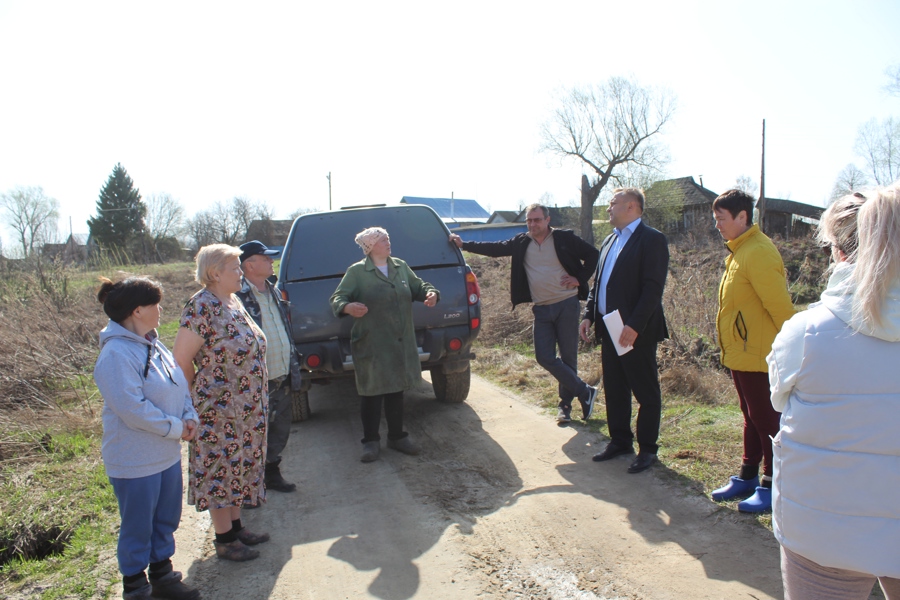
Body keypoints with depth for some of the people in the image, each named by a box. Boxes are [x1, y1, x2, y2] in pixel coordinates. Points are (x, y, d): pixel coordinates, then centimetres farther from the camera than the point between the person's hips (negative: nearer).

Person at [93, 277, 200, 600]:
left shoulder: (153, 344, 6)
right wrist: (175, 428, -18)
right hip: (136, 463, -9)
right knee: (138, 528, 10)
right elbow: (133, 409, -27)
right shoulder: (116, 354, -23)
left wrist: (190, 416, -4)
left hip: (168, 454, 9)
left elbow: (179, 385, 11)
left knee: (166, 521, 21)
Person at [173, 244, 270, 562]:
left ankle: (236, 526, 34)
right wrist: (200, 393, -8)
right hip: (219, 408, -9)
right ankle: (225, 540, 18)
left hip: (246, 406, 9)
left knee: (239, 465, 18)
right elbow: (181, 359, -20)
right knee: (220, 468, 5)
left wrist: (256, 400, 13)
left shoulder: (233, 302, 7)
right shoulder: (201, 307, -20)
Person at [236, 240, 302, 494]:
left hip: (282, 380, 8)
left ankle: (272, 473, 37)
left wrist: (293, 369, 19)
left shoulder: (274, 292, 12)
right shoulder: (239, 296, -15)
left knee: (279, 433, 19)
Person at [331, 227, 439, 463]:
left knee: (396, 390, 15)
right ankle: (371, 441, 18)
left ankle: (397, 436, 30)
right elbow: (337, 298, -8)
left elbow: (418, 286, 19)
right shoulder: (356, 272, -5)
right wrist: (347, 307, -31)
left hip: (402, 344, 5)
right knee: (372, 394, 2)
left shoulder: (401, 267, 11)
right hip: (371, 344, -5)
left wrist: (430, 293, -4)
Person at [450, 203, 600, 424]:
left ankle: (565, 404, 19)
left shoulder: (565, 238, -3)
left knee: (568, 356, 3)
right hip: (541, 309, 4)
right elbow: (494, 248, 9)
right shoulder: (521, 243, 7)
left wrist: (580, 279, -5)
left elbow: (593, 254, 3)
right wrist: (464, 244, 5)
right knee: (544, 357, -4)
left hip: (567, 305, -4)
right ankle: (584, 392, 11)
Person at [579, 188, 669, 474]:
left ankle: (647, 448, 16)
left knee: (646, 393, 5)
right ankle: (620, 440, 29)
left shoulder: (652, 239, -9)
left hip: (637, 332, -8)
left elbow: (653, 288, -17)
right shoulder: (609, 241, 16)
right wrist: (589, 315, 8)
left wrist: (634, 325, -23)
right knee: (614, 391, 15)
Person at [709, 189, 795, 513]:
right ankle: (747, 476, 30)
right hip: (741, 353, 10)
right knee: (751, 418, 18)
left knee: (766, 420, 2)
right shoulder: (739, 250, 12)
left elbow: (780, 307, -22)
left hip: (759, 355, -10)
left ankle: (772, 486, 14)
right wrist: (730, 346, 17)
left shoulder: (759, 253, -20)